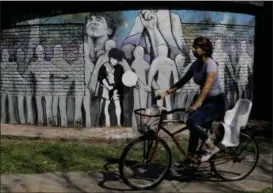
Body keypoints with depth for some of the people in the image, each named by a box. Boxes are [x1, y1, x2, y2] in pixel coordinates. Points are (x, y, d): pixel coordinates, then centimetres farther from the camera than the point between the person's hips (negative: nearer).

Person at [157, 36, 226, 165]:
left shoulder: (210, 63, -19)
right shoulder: (196, 64, 6)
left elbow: (207, 86, -31)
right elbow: (183, 81, 9)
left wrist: (195, 105, -40)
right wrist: (166, 92, 0)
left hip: (216, 102, -9)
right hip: (206, 101, 9)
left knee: (191, 122, -26)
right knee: (194, 125, 11)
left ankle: (212, 148, -10)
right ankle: (190, 158, 24)